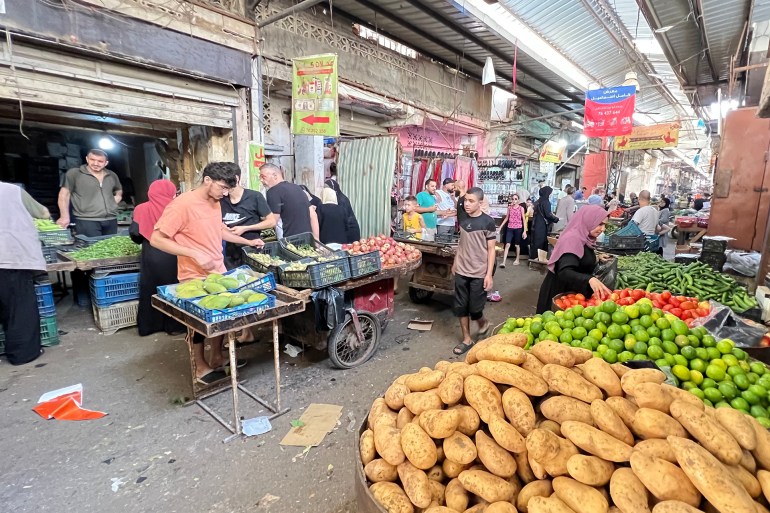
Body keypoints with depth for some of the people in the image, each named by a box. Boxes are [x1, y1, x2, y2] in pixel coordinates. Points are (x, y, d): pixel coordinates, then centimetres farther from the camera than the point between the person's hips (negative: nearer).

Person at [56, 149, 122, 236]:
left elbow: (119, 191, 33)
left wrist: (118, 196, 11)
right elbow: (64, 195, -1)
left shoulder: (112, 176, 14)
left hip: (111, 220, 5)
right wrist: (65, 217, -8)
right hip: (86, 221, -5)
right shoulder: (74, 173, 0)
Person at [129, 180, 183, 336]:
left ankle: (148, 326, 21)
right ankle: (173, 325, 16)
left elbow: (134, 233, -2)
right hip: (172, 256, -2)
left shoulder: (142, 209, 1)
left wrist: (147, 240, 17)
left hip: (151, 257, 2)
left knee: (150, 290, 12)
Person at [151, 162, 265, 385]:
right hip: (195, 277, -7)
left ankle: (217, 358, 36)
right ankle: (201, 368, 27)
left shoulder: (214, 202, 4)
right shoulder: (182, 205, -21)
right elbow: (156, 239, -20)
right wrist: (194, 254, -27)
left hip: (219, 272, 8)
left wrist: (247, 242, 15)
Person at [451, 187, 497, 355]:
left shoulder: (488, 222, -10)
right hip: (461, 271, 5)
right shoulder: (463, 219, 5)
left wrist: (489, 274, -13)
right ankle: (466, 339, 21)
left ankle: (483, 323, 35)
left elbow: (491, 250, -9)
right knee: (460, 307, 7)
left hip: (479, 273, -5)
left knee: (474, 308, 2)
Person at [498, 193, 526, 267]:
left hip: (518, 228, -1)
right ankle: (504, 262, -11)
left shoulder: (521, 208, -2)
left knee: (517, 245, 10)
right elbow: (506, 218, 13)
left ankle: (517, 260, 27)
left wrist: (524, 231, -8)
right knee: (507, 244, -7)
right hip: (510, 228, 2)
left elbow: (524, 220, -3)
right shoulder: (509, 207, 5)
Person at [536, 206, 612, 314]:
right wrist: (590, 279, -50)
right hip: (559, 294, -9)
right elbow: (564, 272, -38)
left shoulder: (584, 239, 6)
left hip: (571, 293, 9)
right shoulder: (572, 239, -22)